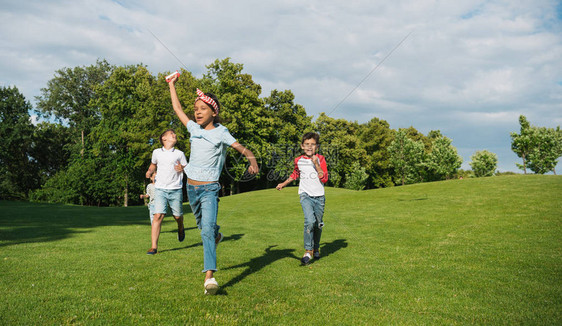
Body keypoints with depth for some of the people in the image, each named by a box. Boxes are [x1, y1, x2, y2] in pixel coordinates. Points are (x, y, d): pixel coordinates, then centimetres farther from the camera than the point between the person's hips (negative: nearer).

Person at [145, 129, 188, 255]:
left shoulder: (179, 154, 5)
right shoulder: (156, 152, 9)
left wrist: (181, 169, -11)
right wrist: (149, 171, 6)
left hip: (175, 189, 0)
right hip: (160, 189, 0)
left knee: (177, 215, 9)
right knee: (158, 216, -12)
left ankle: (181, 229, 46)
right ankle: (154, 247, -10)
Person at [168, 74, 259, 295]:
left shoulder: (221, 133, -6)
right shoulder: (194, 128, 8)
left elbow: (244, 150, -10)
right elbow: (178, 109, 22)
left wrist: (253, 163, -30)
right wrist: (172, 85, 29)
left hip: (210, 188, -5)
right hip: (191, 187, 6)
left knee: (207, 228, -20)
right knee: (203, 226, 21)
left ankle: (209, 277, -26)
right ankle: (217, 235, 56)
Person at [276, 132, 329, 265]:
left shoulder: (320, 159, -1)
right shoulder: (298, 160, 5)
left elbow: (324, 179, -11)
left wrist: (316, 164, -19)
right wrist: (283, 184, 23)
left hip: (319, 196, 1)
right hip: (305, 195, -1)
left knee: (318, 224, 9)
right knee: (310, 221, -22)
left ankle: (316, 248, 35)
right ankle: (308, 251, -13)